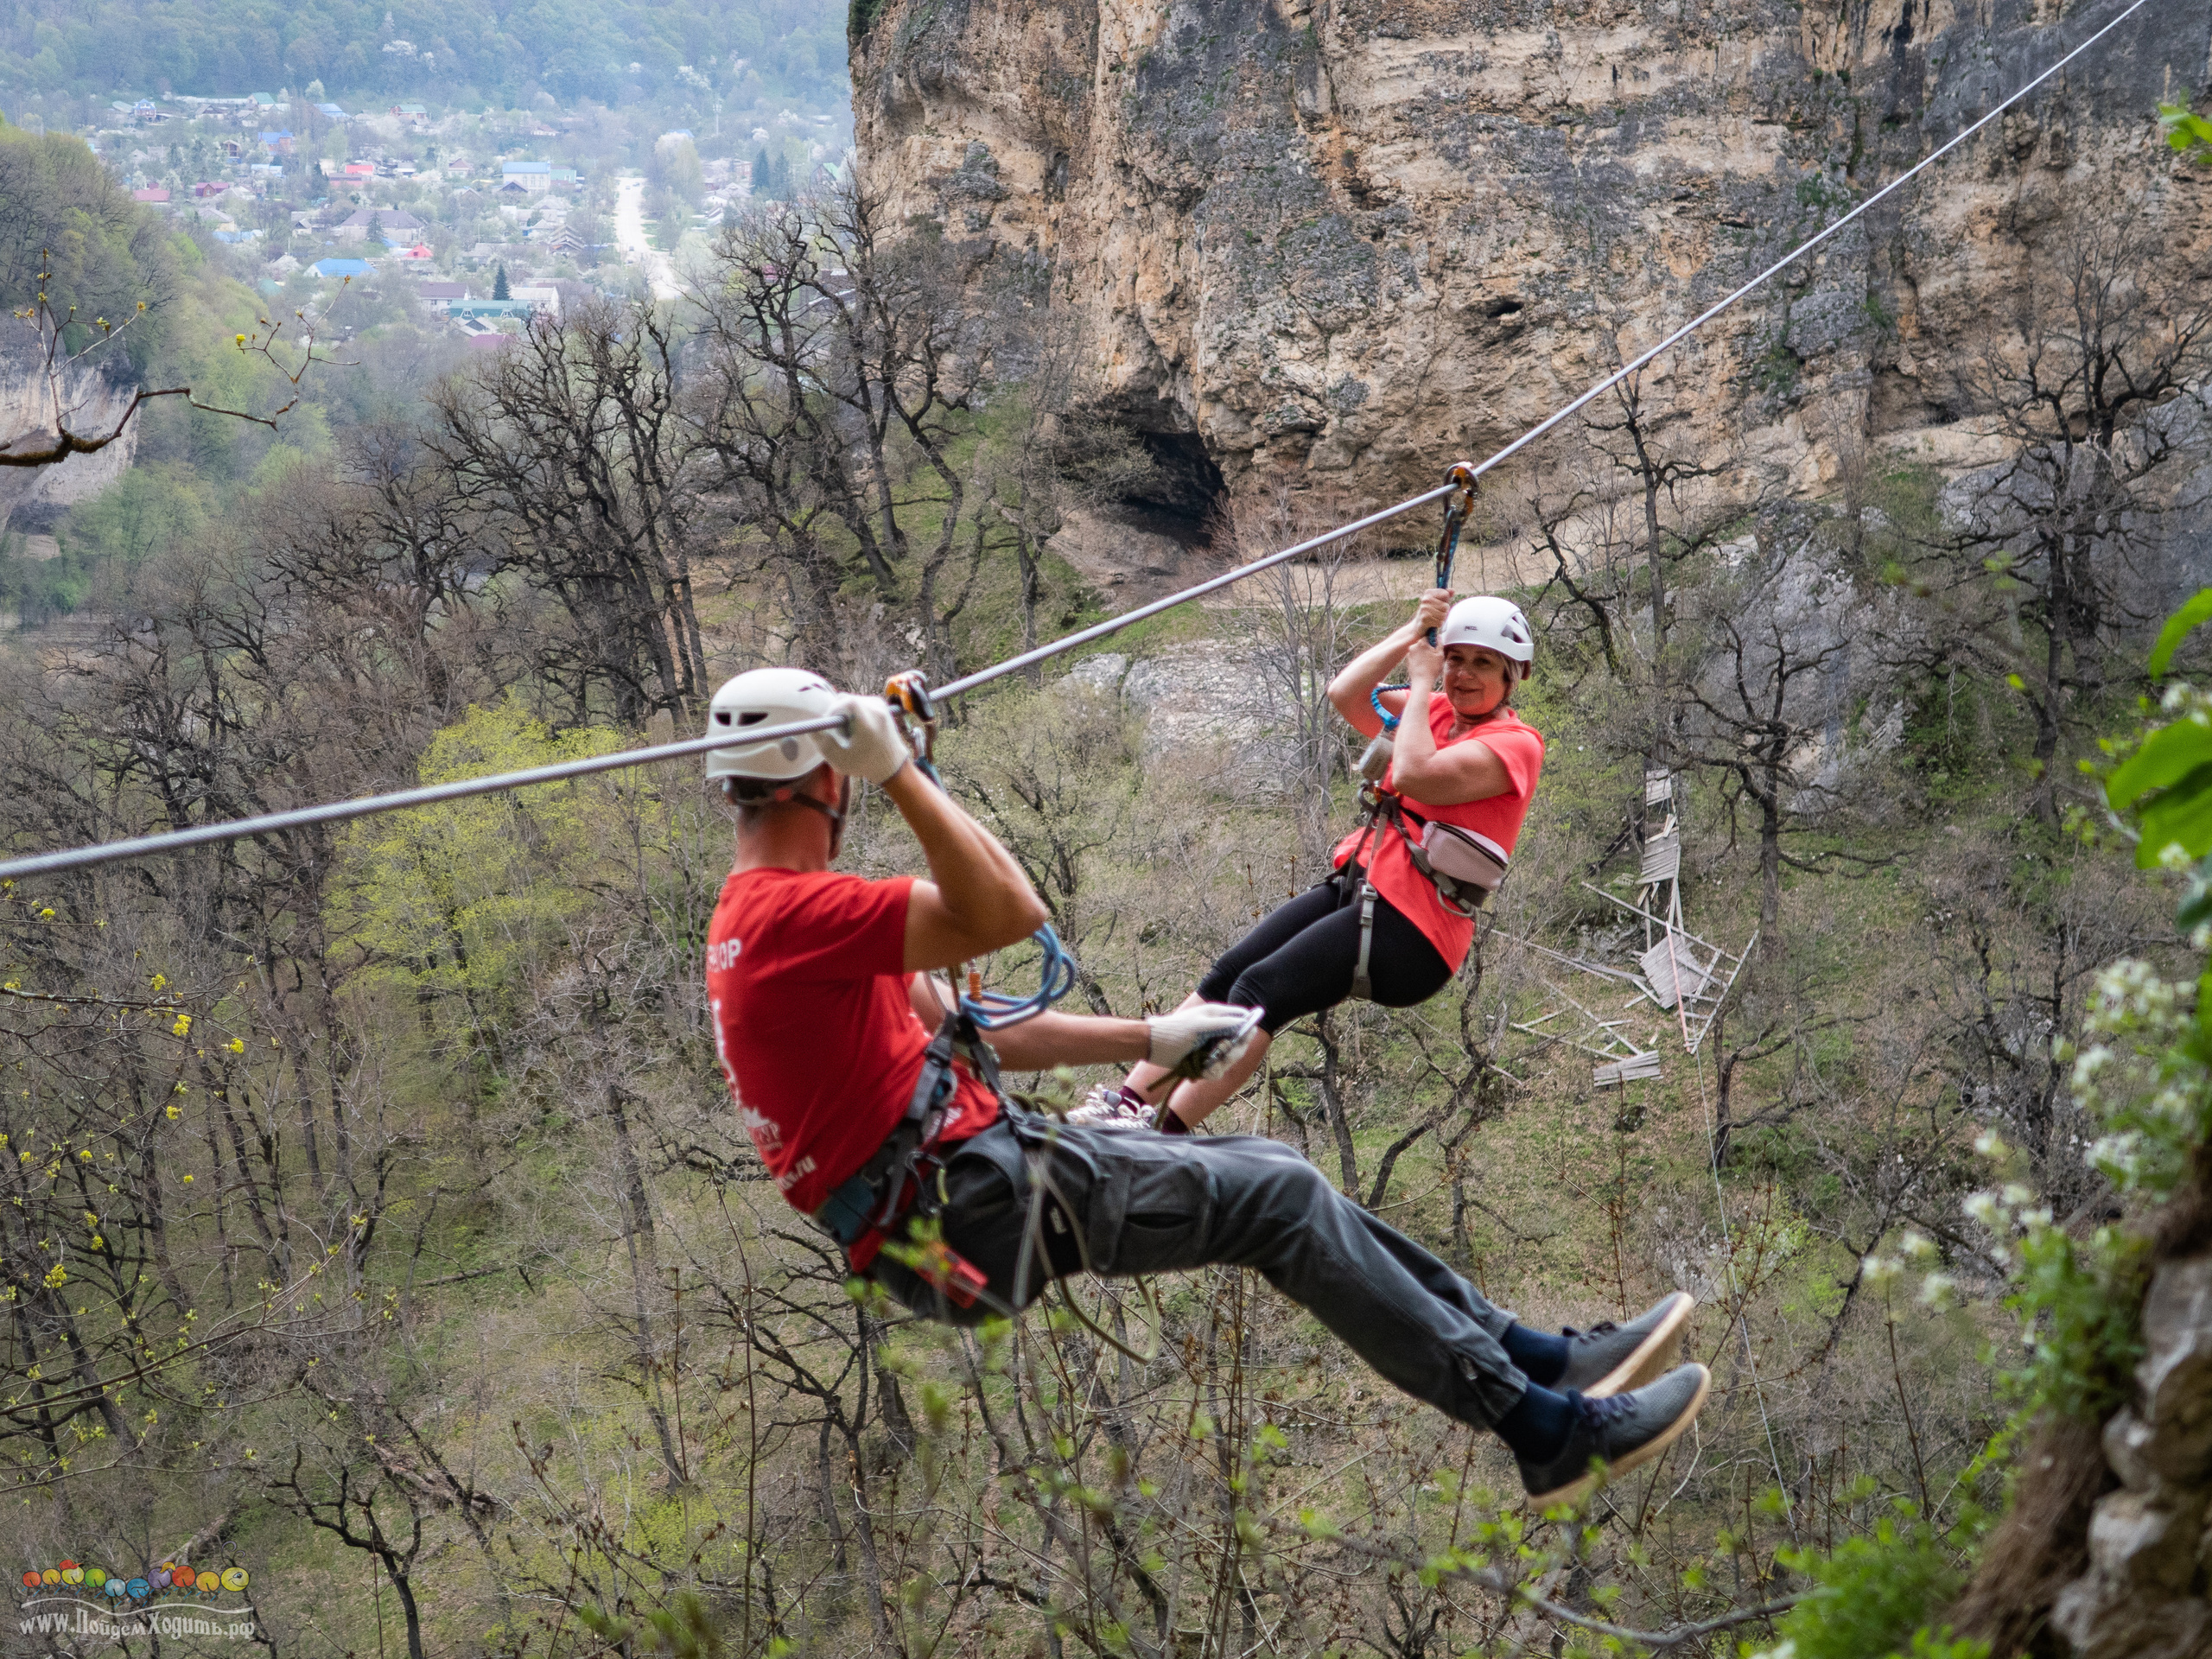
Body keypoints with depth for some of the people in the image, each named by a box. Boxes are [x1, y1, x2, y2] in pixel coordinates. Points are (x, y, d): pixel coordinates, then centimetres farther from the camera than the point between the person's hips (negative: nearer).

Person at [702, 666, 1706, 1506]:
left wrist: (1149, 1039, 18)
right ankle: (1546, 1428, -1)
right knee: (1281, 1198, -8)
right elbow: (1008, 913, -26)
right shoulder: (787, 910, -18)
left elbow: (964, 1032, 19)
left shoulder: (757, 920, 17)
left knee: (1272, 1175, 10)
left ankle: (1533, 1353, 14)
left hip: (950, 1187, 10)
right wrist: (899, 772, -20)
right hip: (970, 1207, -10)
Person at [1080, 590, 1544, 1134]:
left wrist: (1421, 680, -9)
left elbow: (1415, 775, -22)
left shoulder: (1515, 742, -7)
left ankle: (1160, 1135, -22)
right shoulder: (1436, 712, 17)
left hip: (1412, 926, -8)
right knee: (1225, 975, -7)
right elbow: (1345, 695, 5)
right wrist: (1413, 634, -1)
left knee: (1260, 991, -20)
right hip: (1357, 885, 8)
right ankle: (1126, 1103, -9)